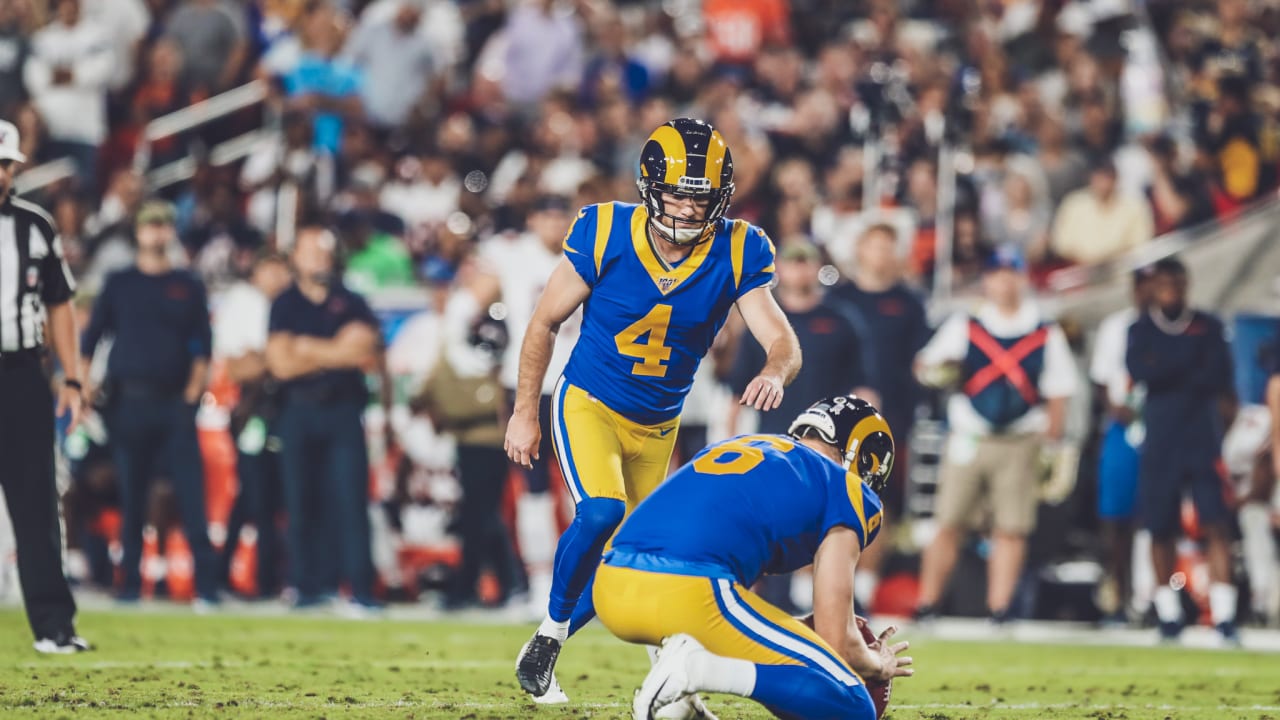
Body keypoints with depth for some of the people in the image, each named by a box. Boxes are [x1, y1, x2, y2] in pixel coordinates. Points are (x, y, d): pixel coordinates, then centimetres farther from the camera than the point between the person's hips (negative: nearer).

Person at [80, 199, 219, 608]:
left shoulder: (188, 287, 11)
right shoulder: (119, 284, 11)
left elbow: (202, 346, 8)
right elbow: (90, 340, 9)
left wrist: (193, 393, -4)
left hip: (175, 403, -1)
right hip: (128, 402, 1)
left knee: (192, 495, -10)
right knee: (131, 497, 3)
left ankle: (206, 586, -13)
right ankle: (130, 583, 8)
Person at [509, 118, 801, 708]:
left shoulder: (736, 253, -15)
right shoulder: (606, 234, -19)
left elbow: (783, 342, -20)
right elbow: (545, 322, -6)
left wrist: (775, 373, -45)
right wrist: (524, 412, -4)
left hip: (657, 426, 4)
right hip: (588, 404, -3)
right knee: (602, 514, -27)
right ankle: (548, 636, -8)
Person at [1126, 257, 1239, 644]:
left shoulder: (1209, 328, 5)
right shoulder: (1141, 330, 7)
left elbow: (1220, 379, -7)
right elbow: (1138, 370, -11)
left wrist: (1166, 372, -7)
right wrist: (1192, 366, -10)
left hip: (1203, 441, -1)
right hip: (1159, 445, 1)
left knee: (1217, 524, -11)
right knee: (1161, 528, 4)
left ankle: (1225, 616, -15)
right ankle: (1169, 615, 16)